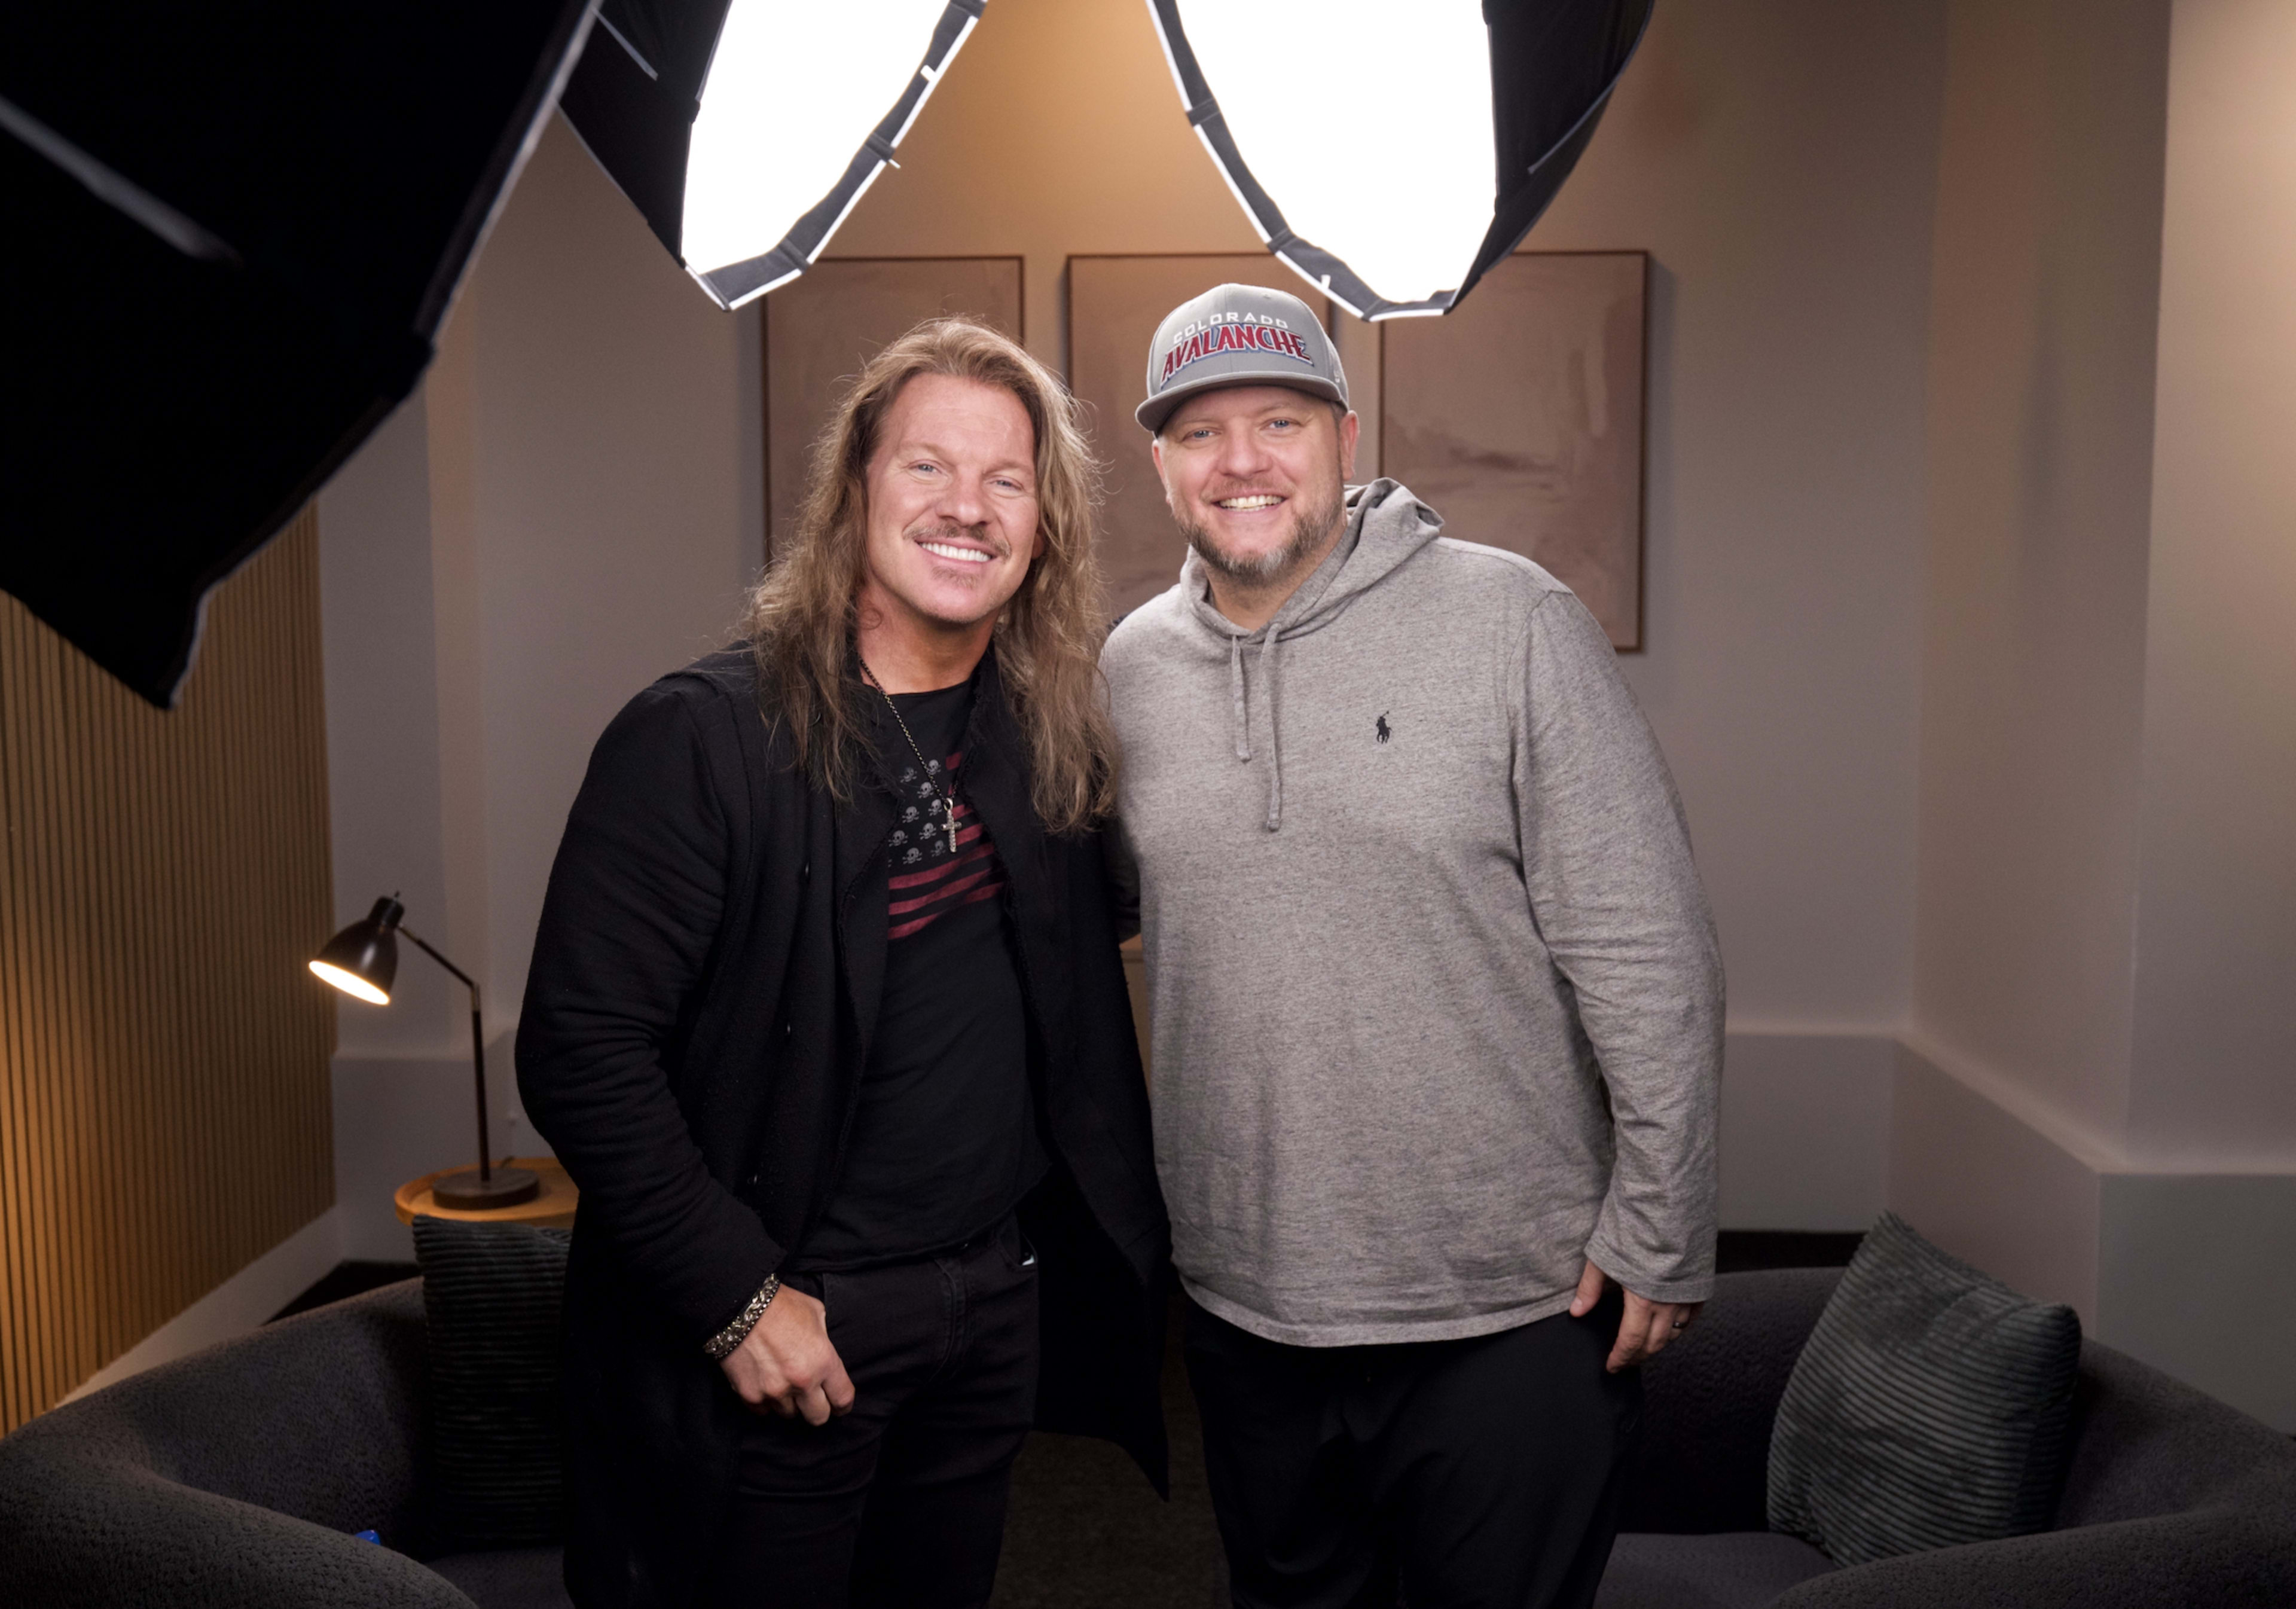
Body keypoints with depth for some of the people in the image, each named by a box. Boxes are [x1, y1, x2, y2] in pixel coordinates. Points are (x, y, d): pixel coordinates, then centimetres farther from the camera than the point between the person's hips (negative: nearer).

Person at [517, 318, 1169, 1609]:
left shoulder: (1045, 732, 1)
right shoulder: (702, 737, -17)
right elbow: (582, 1050, -18)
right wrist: (736, 1296, -17)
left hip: (996, 1302, 6)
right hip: (788, 1325, -5)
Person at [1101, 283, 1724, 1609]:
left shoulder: (1510, 622, -10)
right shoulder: (1130, 670, 3)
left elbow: (1645, 952, -10)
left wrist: (1658, 1234, -9)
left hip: (1513, 1311, -3)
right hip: (1245, 1311, 4)